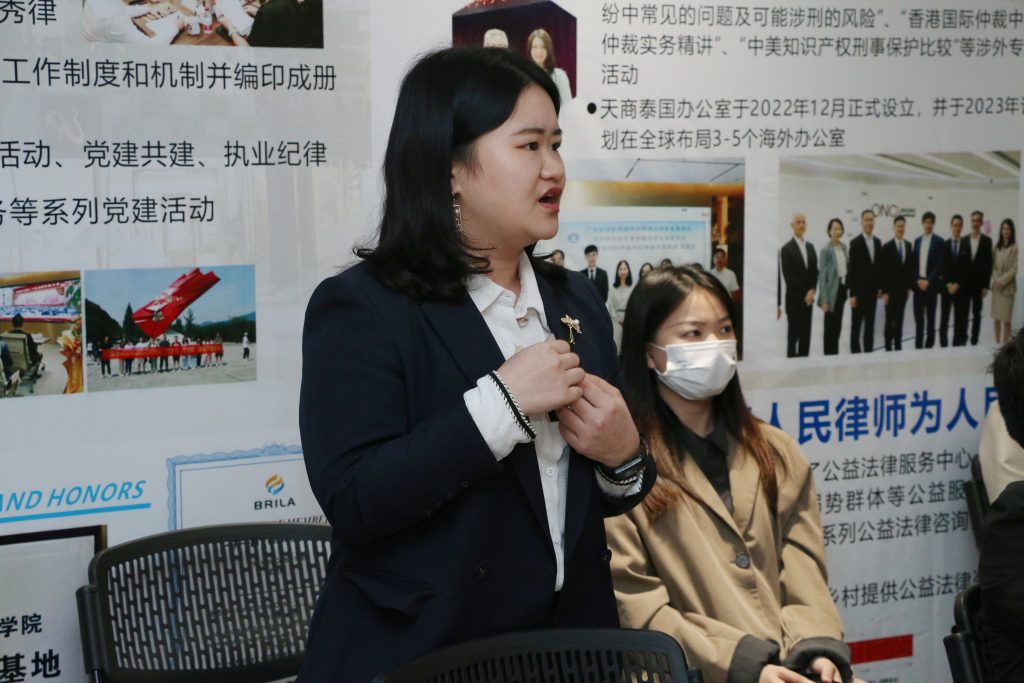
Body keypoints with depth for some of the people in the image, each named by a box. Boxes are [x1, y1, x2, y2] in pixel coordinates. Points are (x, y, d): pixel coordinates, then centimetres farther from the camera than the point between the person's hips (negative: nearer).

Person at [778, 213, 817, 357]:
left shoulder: (810, 247, 13)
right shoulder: (786, 249, -7)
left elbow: (815, 271, 13)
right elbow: (788, 276, -11)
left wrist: (811, 291, -3)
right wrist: (803, 295, -13)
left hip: (808, 298, 5)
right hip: (794, 298, -5)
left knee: (805, 334, 6)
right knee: (793, 334, -2)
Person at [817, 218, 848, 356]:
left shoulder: (844, 247, 7)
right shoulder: (826, 250, -11)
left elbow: (847, 268, 13)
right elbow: (822, 275, -12)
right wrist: (824, 300, -15)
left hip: (842, 288, 6)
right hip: (832, 290, -6)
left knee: (837, 324, 13)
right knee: (830, 326, 0)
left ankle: (835, 353, 20)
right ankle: (829, 354, 7)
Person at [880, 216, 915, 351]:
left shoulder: (909, 246, 7)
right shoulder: (887, 247, -8)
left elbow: (910, 267, 11)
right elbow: (884, 271, -10)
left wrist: (909, 287, 6)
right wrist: (884, 291, -12)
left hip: (903, 289, 4)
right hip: (891, 290, -4)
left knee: (899, 319, 9)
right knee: (890, 319, 1)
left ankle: (898, 345, 13)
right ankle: (888, 346, 6)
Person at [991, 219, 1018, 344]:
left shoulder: (1014, 247, -7)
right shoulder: (997, 246, 10)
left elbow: (1014, 269, -9)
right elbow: (994, 266, 11)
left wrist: (1002, 281, -13)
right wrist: (995, 280, -5)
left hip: (1007, 286, -5)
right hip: (996, 286, 5)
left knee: (1006, 319, -4)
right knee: (997, 318, 8)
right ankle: (997, 343, 14)